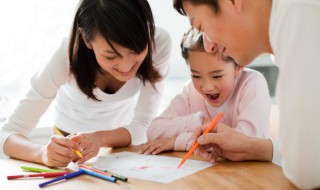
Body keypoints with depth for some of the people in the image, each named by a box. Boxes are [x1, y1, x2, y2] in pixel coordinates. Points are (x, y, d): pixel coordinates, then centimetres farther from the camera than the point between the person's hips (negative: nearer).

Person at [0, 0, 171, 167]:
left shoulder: (159, 42, -28)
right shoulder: (67, 55, -29)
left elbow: (143, 127, -22)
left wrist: (100, 138, -41)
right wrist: (44, 152, -49)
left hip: (124, 147, 0)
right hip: (70, 144, 0)